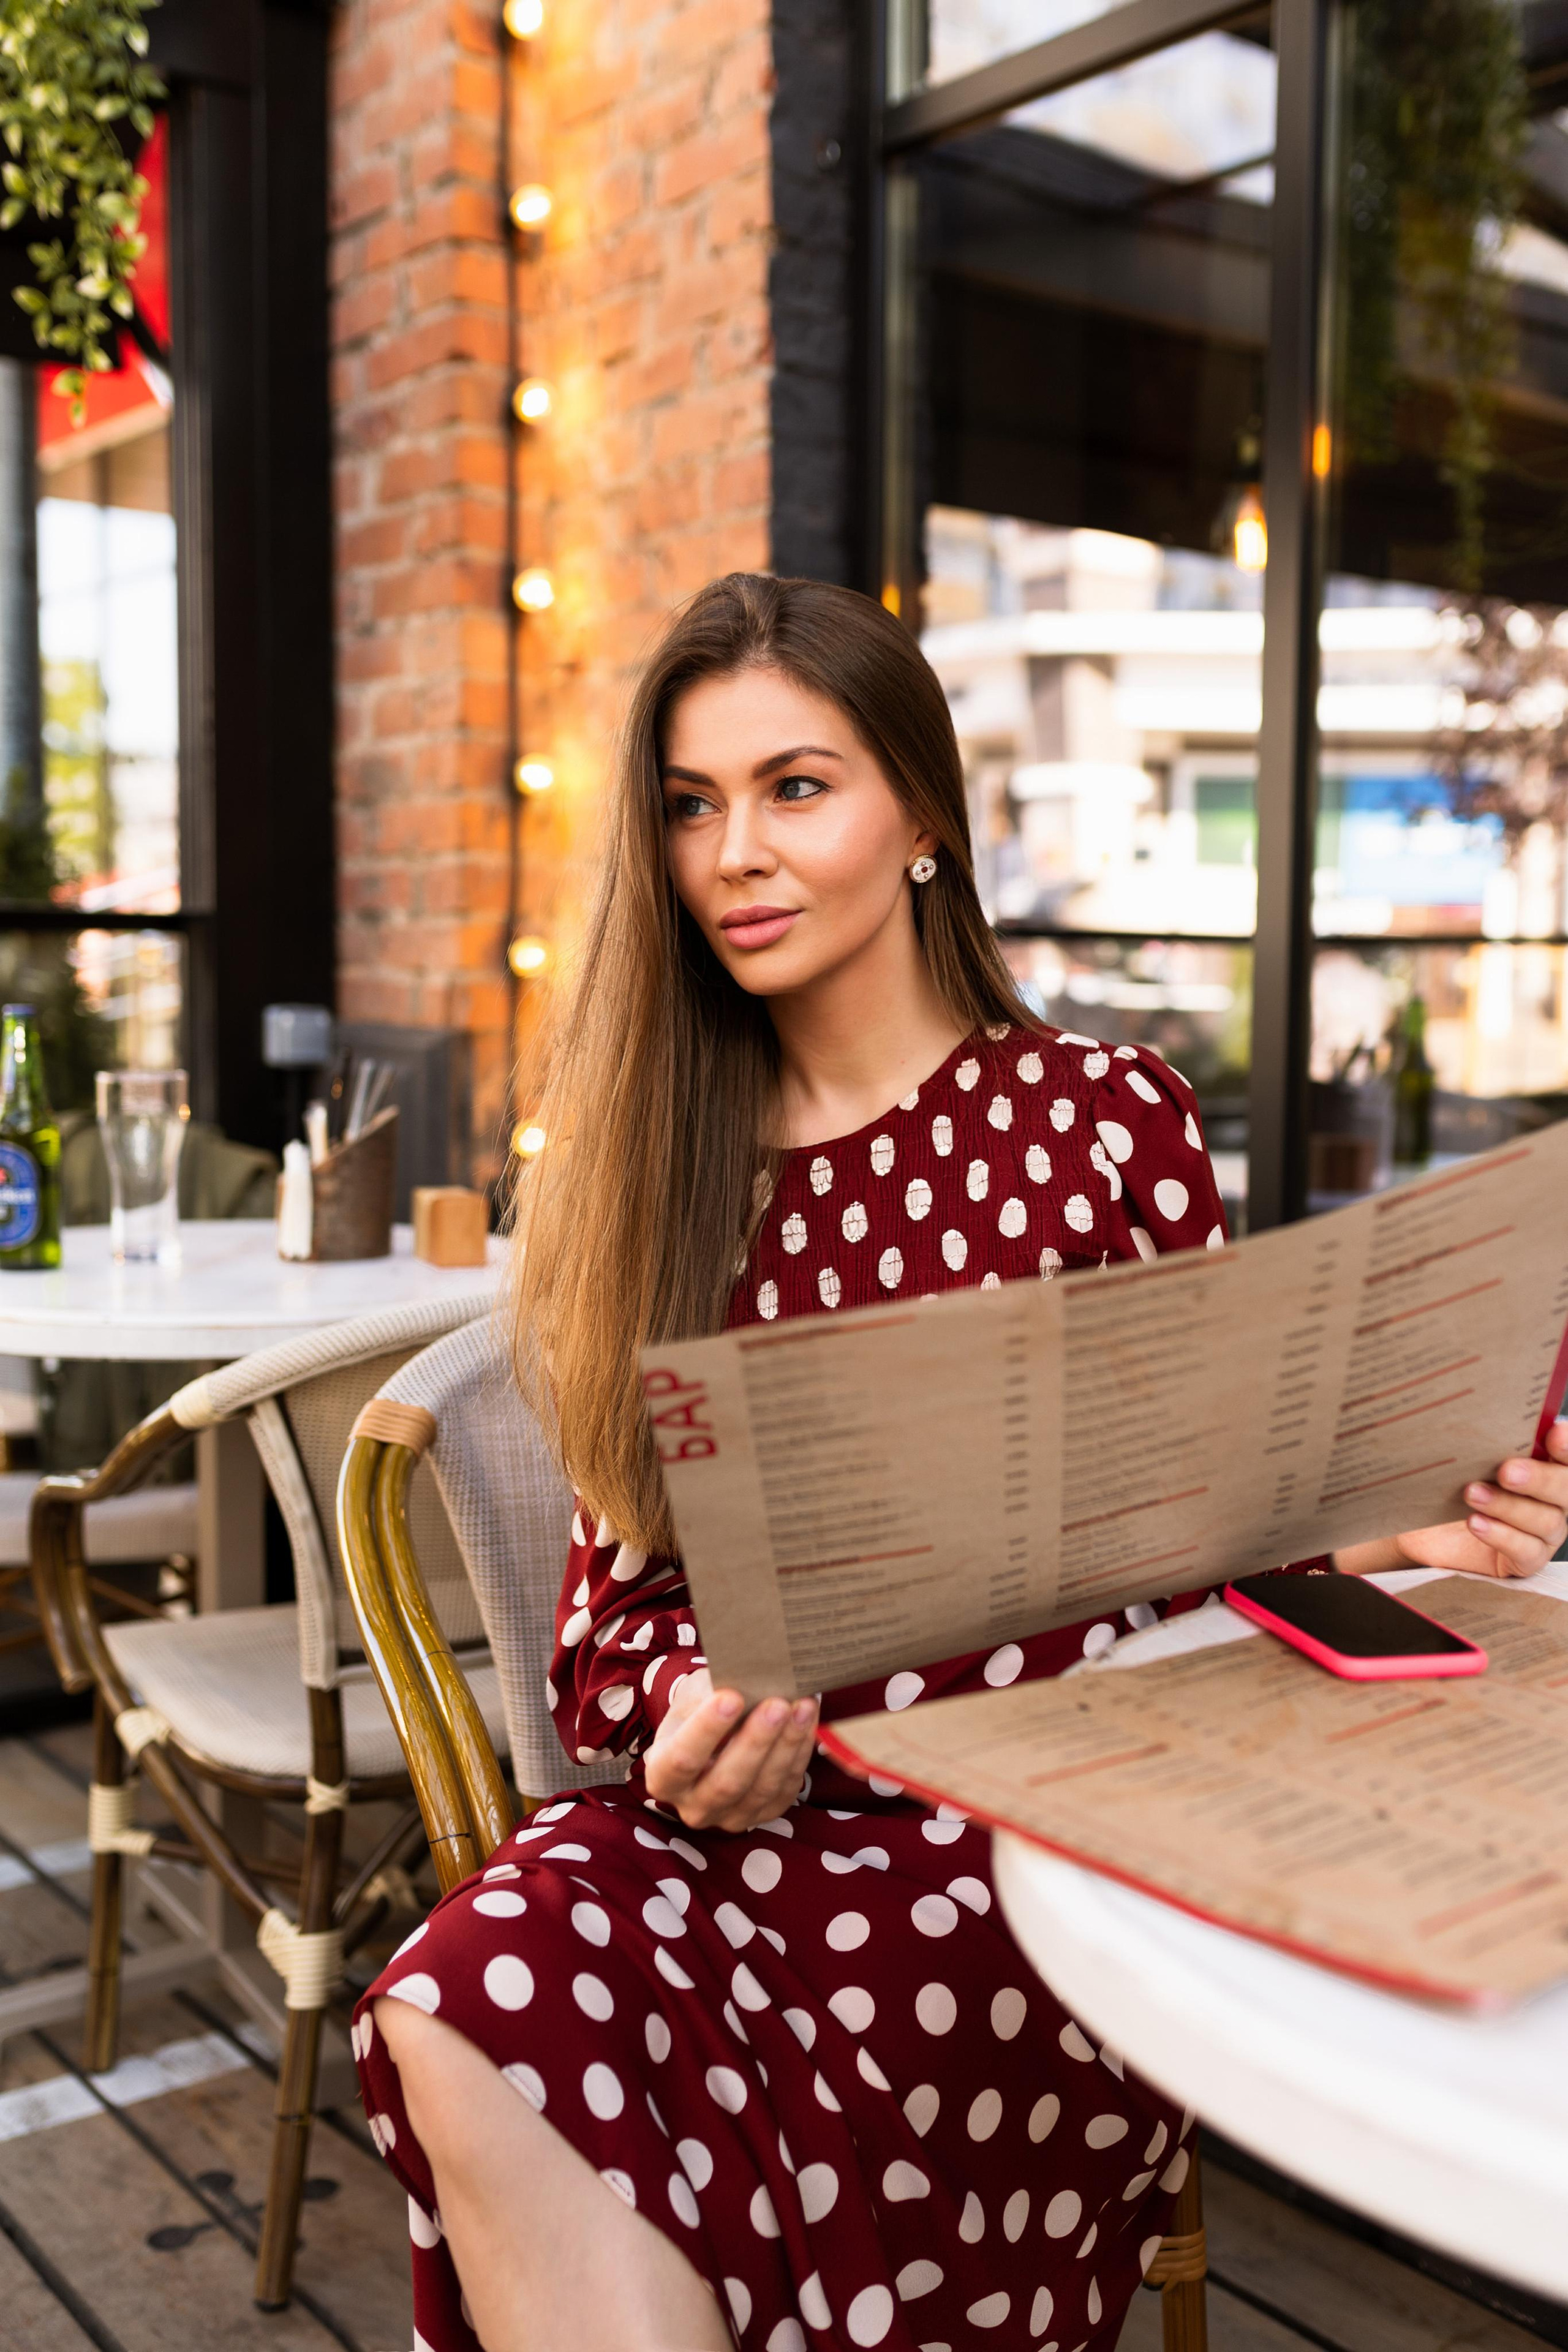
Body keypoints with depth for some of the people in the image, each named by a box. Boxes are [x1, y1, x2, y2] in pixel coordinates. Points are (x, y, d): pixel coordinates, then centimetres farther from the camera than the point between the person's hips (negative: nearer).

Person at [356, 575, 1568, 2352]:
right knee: (458, 2006, -30)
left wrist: (1376, 1528, -16)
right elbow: (624, 1562, 9)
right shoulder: (643, 1162, 10)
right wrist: (686, 1717, -11)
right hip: (744, 1810, 3)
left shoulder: (1105, 1121, 2)